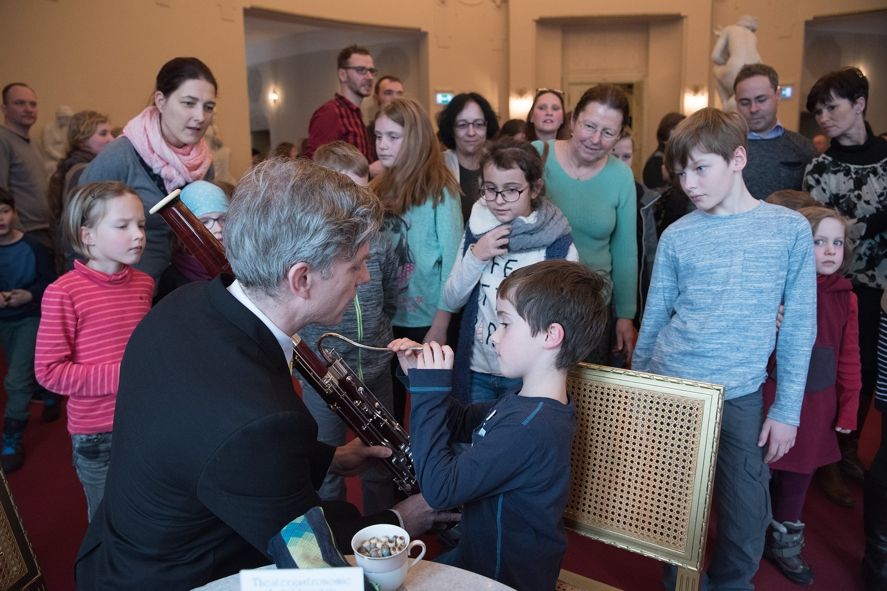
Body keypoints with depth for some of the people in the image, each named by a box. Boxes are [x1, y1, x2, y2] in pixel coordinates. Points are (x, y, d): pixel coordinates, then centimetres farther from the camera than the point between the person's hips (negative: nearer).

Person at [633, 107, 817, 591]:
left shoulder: (791, 229, -3)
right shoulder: (677, 236, -1)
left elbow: (799, 325, 0)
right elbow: (654, 319, 5)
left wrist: (787, 408, -2)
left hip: (742, 396, 0)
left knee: (747, 516, 8)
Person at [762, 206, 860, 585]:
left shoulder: (844, 297, 2)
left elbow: (849, 357, 7)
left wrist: (848, 409, 6)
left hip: (817, 405, 5)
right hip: (772, 400, -5)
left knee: (799, 476, 19)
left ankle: (784, 543, 39)